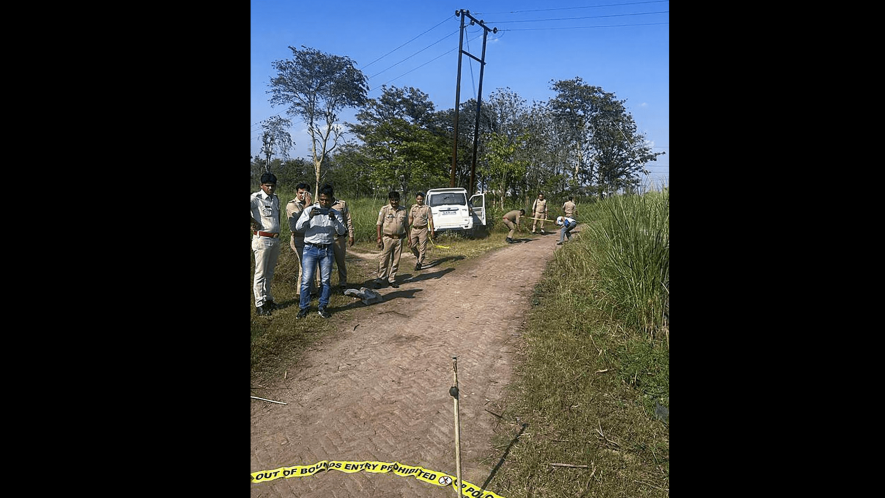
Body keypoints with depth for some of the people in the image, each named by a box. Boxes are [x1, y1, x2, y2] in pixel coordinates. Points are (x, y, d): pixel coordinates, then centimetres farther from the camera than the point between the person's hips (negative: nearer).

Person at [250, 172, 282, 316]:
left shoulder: (276, 198, 12)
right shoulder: (256, 197, -10)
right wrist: (253, 222, -19)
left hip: (275, 239, 7)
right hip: (262, 239, -7)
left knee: (270, 273, 15)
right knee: (260, 273, 0)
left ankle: (268, 299, 26)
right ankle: (259, 304, 6)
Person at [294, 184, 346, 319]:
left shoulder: (335, 213, 7)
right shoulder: (309, 210, 1)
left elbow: (342, 231, -3)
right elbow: (298, 227, -7)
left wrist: (334, 219, -19)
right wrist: (309, 217, -22)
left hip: (327, 250, 2)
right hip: (310, 249, -2)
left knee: (326, 280, 6)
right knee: (306, 279, -2)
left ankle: (322, 307, 18)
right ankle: (303, 307, 10)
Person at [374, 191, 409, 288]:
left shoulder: (403, 210, 7)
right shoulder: (384, 209, -1)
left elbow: (406, 226, 14)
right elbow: (379, 224, -1)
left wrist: (409, 237, 8)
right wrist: (379, 238, -8)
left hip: (399, 239, 3)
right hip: (387, 238, -3)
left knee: (396, 261, 7)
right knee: (384, 260, -3)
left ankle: (392, 279, 18)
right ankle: (380, 280, 4)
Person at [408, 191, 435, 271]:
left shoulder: (427, 208, -1)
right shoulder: (413, 207, 10)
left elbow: (430, 219, -1)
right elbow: (410, 219, 15)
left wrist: (432, 230, -6)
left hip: (423, 229, -4)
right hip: (414, 229, 4)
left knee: (422, 247, -1)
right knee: (411, 245, 3)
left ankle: (419, 263, 6)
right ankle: (418, 257, 28)